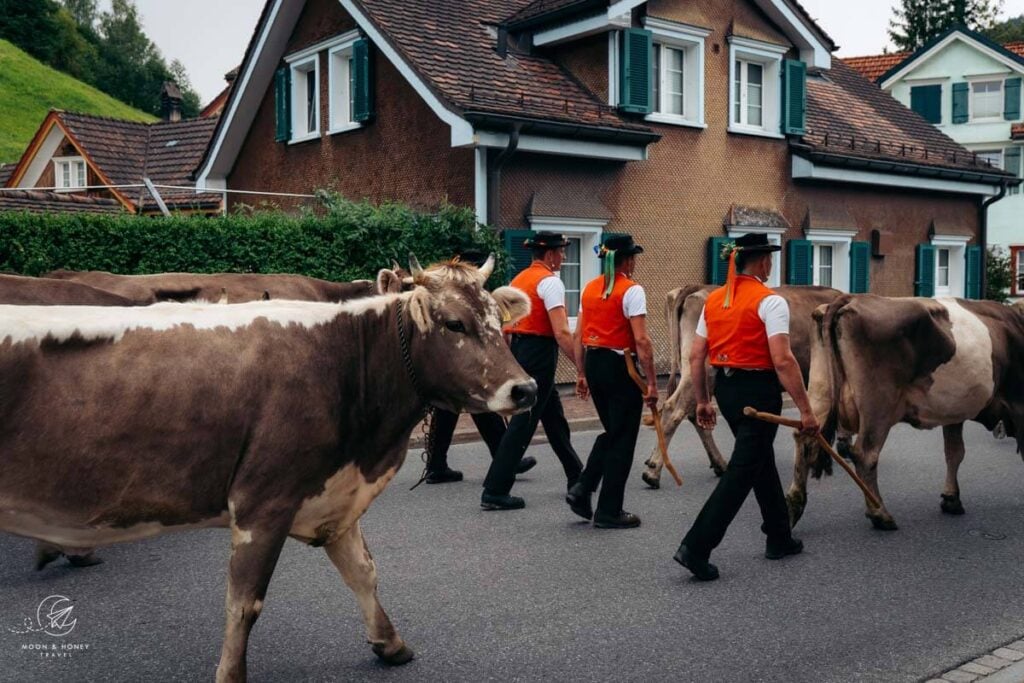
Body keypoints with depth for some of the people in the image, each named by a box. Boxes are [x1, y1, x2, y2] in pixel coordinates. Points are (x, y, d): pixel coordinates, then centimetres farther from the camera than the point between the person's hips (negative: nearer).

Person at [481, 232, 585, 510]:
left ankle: (576, 478, 32)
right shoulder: (550, 281, -12)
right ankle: (494, 492, -5)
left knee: (553, 416, 19)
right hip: (539, 353, -10)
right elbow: (561, 333, -21)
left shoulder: (519, 279, 15)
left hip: (519, 349, 10)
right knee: (523, 422, -6)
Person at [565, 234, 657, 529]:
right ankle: (609, 511, 11)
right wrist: (652, 383, -14)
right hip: (621, 366, -7)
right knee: (623, 439, 5)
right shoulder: (631, 290, -11)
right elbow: (641, 341, -17)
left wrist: (582, 374, 19)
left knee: (610, 432, 22)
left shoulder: (590, 288, 10)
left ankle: (582, 490, 10)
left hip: (594, 364, 7)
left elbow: (578, 336, 12)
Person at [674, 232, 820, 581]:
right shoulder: (770, 301, -13)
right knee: (742, 470, -2)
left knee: (762, 460, 22)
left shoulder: (713, 300, 8)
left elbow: (696, 357, 8)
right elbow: (782, 360, -20)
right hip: (758, 389, -8)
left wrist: (702, 401, 16)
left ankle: (779, 538, 35)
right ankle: (696, 548, -7)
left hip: (725, 388, 8)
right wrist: (806, 410, -16)